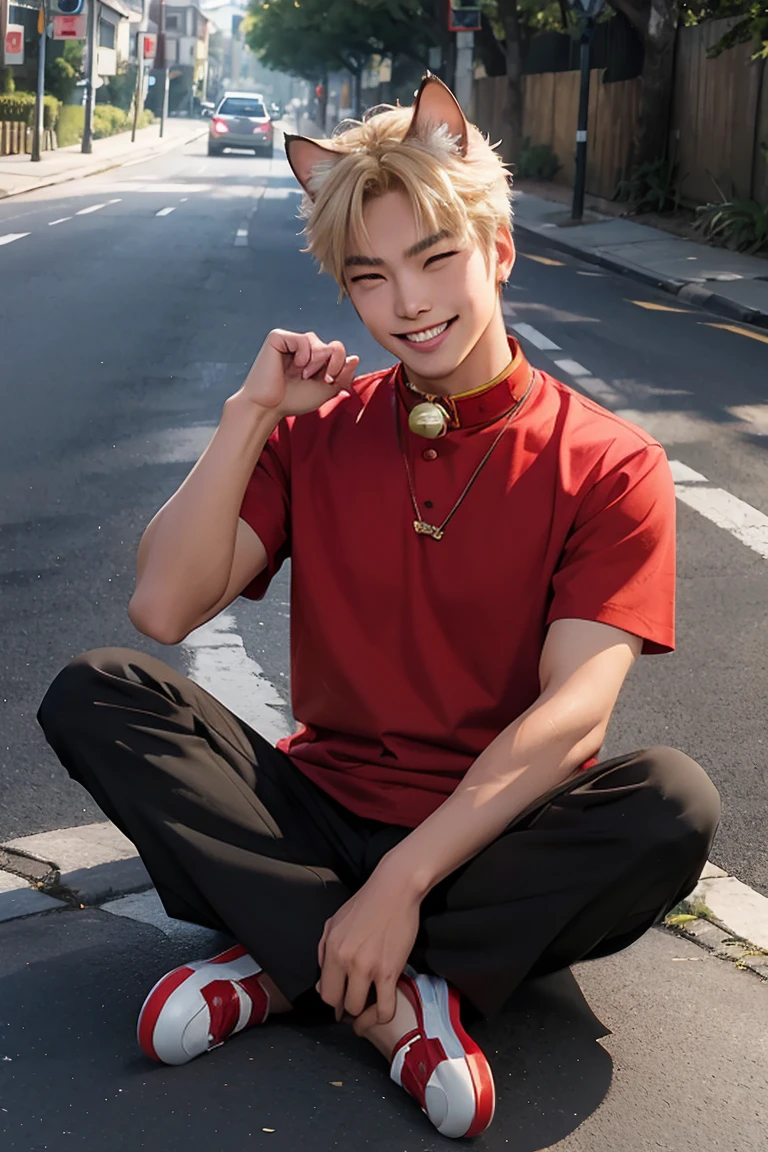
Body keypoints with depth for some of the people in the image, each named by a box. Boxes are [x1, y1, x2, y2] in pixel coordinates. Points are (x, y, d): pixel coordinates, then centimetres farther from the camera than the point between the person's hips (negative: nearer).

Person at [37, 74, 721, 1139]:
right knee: (94, 695, -18)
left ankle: (288, 958, -24)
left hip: (494, 840, -2)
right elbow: (163, 609, -7)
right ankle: (403, 997, -27)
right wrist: (251, 415, -11)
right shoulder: (318, 434, 4)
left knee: (674, 803, -33)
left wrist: (403, 880, -26)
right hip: (323, 813, 3)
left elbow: (571, 717, -17)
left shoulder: (607, 464, -7)